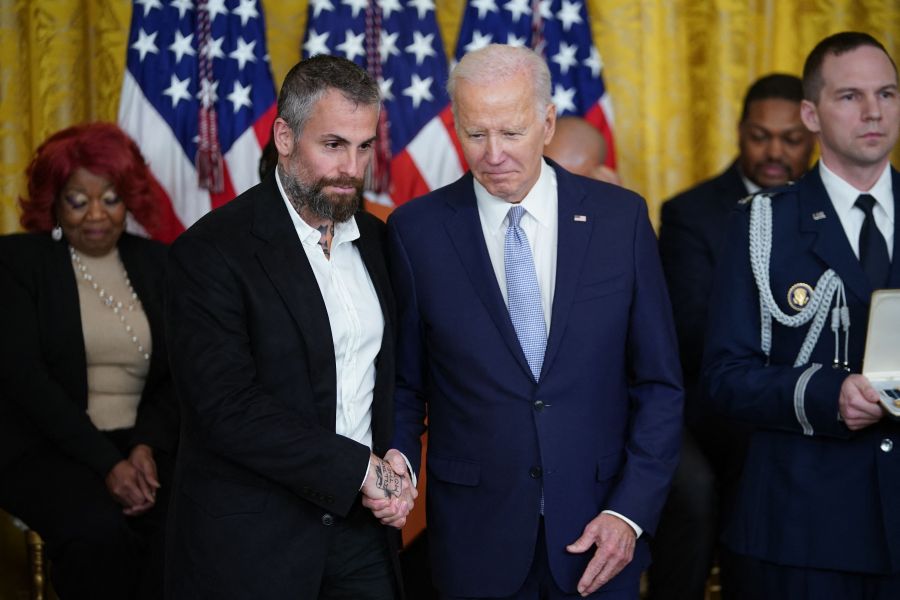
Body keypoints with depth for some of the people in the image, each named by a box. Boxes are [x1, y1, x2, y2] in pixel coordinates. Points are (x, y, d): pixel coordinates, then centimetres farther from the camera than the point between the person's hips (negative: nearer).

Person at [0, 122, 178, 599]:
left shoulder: (155, 263, 14)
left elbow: (178, 374, 9)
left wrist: (148, 445, -12)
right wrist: (105, 462, -17)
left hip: (142, 445, 3)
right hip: (45, 448, -3)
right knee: (98, 528, -34)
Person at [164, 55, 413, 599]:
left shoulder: (375, 239, 8)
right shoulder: (213, 251, -12)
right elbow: (226, 406, -20)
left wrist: (398, 469, -4)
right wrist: (360, 468, -16)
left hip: (362, 525, 5)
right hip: (251, 543, -5)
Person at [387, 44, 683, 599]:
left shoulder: (620, 217, -2)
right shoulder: (417, 230, -4)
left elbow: (659, 384, 1)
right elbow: (404, 385, 4)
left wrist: (631, 512, -7)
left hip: (600, 533, 0)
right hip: (476, 534, 0)